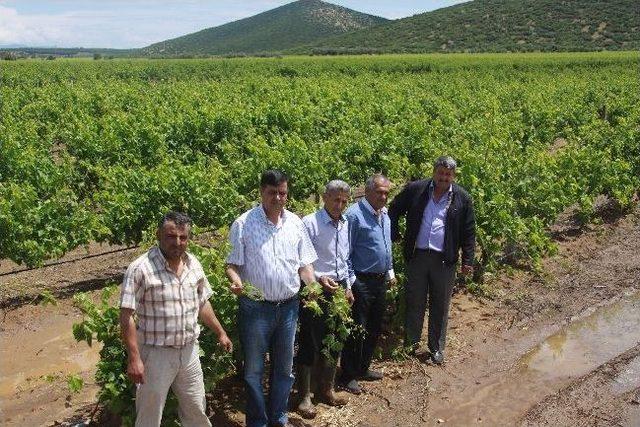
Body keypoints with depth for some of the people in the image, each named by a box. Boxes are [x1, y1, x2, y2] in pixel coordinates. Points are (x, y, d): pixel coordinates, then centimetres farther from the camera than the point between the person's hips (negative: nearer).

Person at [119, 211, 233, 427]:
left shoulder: (194, 264, 3)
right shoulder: (140, 269, -17)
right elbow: (126, 316, -16)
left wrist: (220, 332, 18)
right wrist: (134, 359, -19)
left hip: (189, 351, 5)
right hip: (156, 354, -5)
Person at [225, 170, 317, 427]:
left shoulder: (295, 223, 4)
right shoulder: (244, 224, -8)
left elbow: (304, 264, 9)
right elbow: (232, 263, -6)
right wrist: (236, 281, -27)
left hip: (288, 307, 4)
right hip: (255, 308, -3)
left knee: (284, 367, 16)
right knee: (253, 369, 8)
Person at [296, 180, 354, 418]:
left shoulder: (345, 224, 8)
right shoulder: (310, 223, -13)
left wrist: (348, 287, 16)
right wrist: (319, 278, -24)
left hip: (338, 290, 7)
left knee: (334, 342, 15)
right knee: (309, 343, 1)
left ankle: (326, 389, 33)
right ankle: (304, 396, 17)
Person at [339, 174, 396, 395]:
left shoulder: (384, 213, 9)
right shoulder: (355, 214, -17)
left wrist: (390, 272, 19)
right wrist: (349, 283, -16)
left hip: (380, 280, 8)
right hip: (361, 281, -8)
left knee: (375, 329, 18)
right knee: (357, 330, 0)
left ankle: (363, 368, 33)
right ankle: (348, 375, 14)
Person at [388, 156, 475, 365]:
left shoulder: (462, 198, 0)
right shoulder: (415, 189, 0)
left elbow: (469, 232, 4)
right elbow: (394, 210, 13)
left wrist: (467, 260, 2)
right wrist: (394, 235, 6)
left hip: (445, 260, 0)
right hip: (417, 256, 0)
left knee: (440, 306, 9)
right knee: (414, 302, 10)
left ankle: (436, 348, 24)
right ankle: (410, 343, 25)